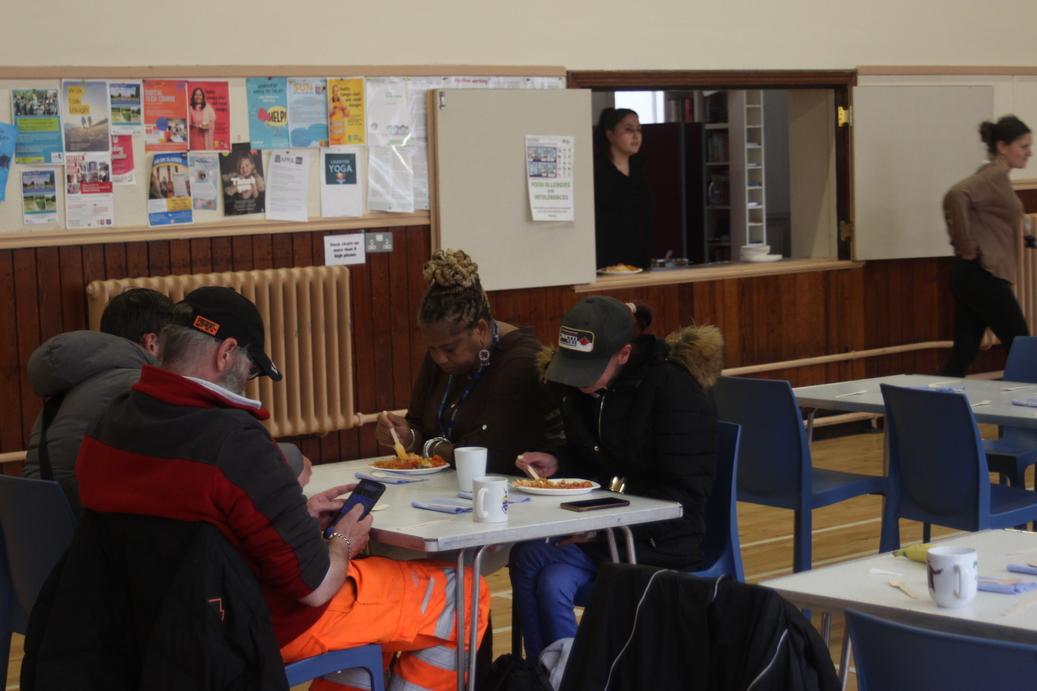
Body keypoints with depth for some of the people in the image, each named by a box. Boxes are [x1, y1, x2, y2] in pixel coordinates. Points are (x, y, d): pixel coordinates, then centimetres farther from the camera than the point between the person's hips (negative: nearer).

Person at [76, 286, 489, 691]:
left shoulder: (107, 427, -5)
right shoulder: (234, 441, -30)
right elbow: (314, 586, -24)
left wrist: (296, 516, 8)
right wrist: (343, 543, -3)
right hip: (267, 625, -8)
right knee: (461, 596, 9)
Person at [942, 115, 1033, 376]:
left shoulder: (996, 177, 16)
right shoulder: (995, 176, -13)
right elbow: (956, 196, -30)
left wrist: (963, 244, 13)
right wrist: (966, 247, -21)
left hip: (974, 277, 9)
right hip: (984, 276, -9)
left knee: (963, 354, 6)